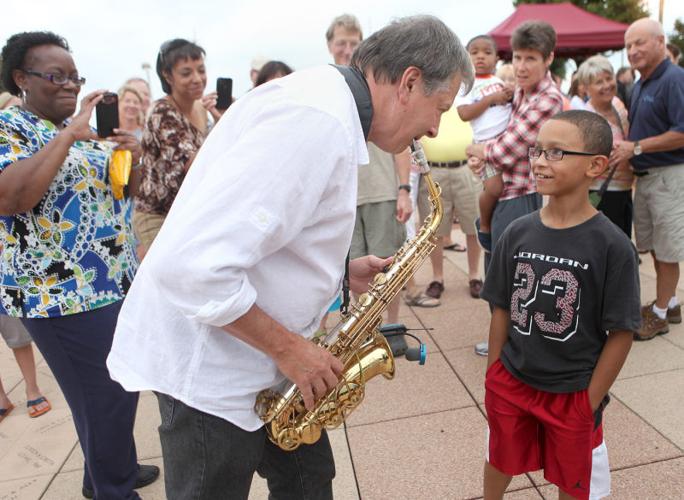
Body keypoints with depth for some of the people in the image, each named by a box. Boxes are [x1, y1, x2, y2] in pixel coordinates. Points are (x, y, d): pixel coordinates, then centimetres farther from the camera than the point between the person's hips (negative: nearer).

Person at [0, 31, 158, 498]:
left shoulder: (84, 129, 13)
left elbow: (120, 189, 17)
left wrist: (131, 158, -4)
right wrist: (70, 133, -24)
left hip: (118, 282, 8)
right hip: (66, 295, -8)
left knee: (122, 390, 19)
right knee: (107, 399, 3)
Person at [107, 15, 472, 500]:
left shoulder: (328, 103, 7)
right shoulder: (317, 119, -26)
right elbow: (190, 264, -32)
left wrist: (342, 270, 4)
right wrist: (289, 347, -21)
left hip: (258, 352, 9)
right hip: (207, 363, -9)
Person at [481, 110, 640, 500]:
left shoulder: (612, 246, -17)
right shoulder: (518, 232, -6)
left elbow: (621, 333, -12)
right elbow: (502, 310, 1)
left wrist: (590, 403, -10)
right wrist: (493, 377, 3)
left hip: (573, 393, -2)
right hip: (511, 382, 3)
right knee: (500, 462, 23)